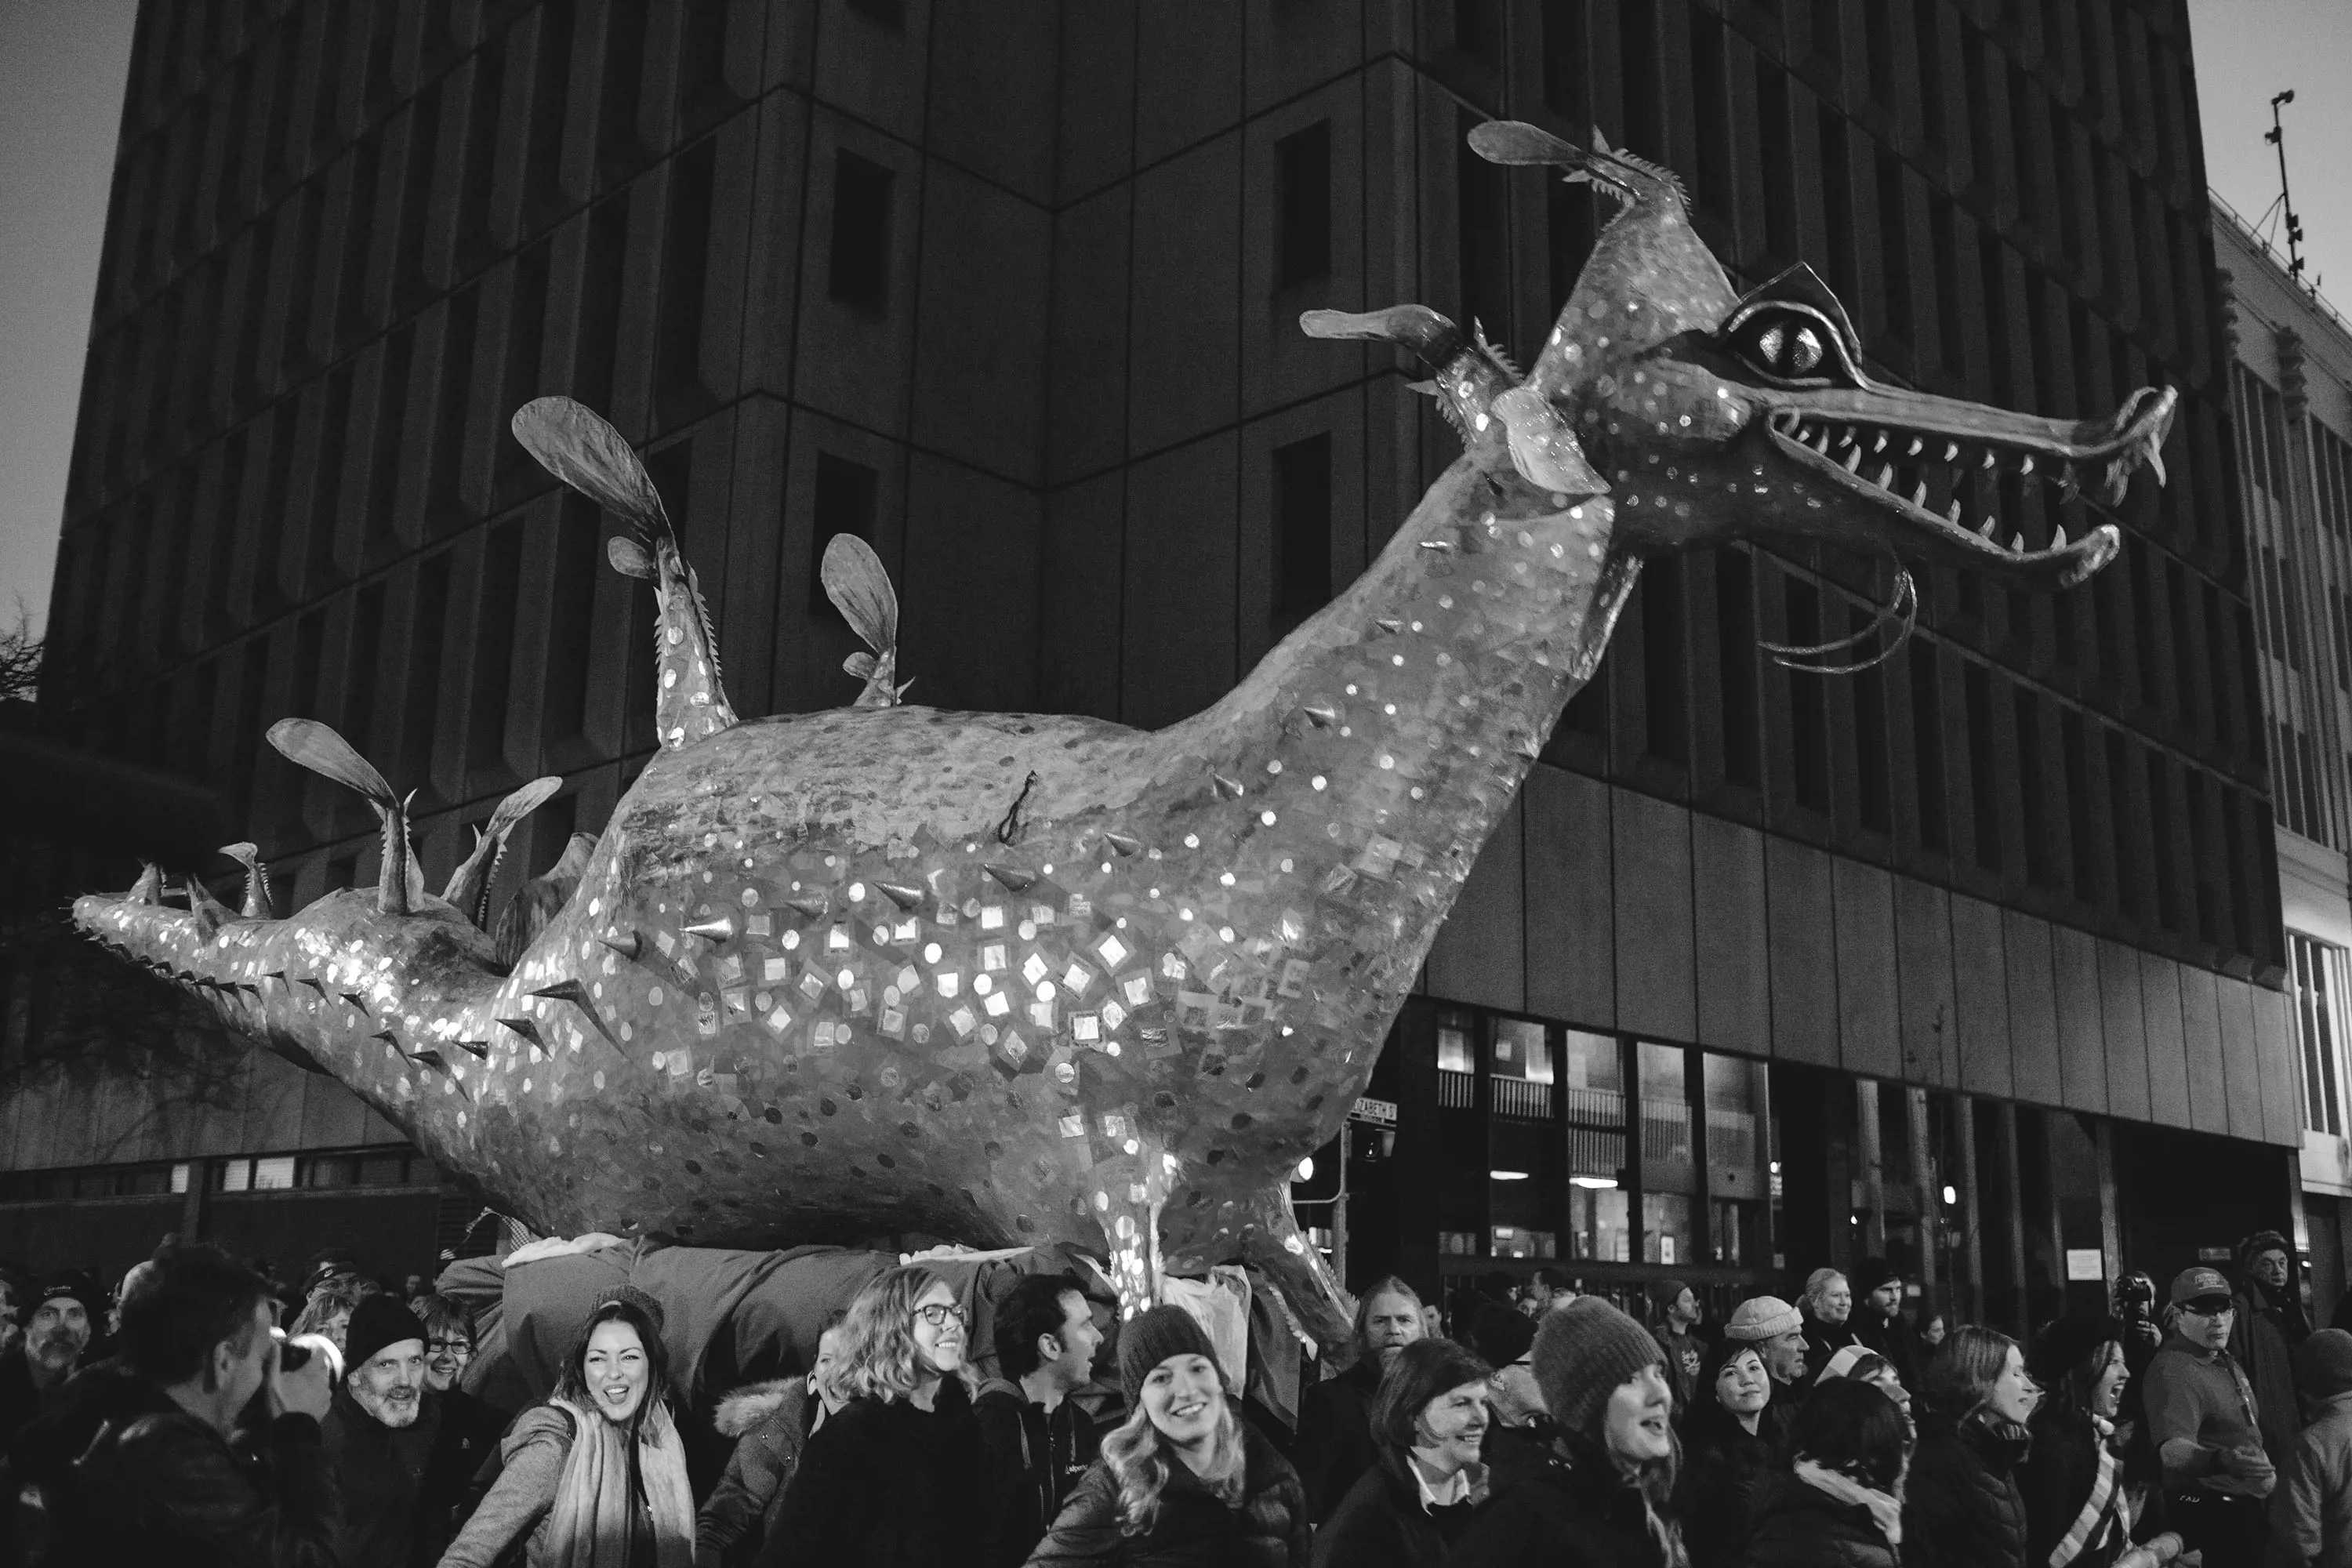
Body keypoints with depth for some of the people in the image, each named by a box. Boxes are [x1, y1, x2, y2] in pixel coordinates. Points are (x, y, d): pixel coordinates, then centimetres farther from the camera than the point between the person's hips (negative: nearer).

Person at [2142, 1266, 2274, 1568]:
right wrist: (2221, 1460, -58)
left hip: (2248, 1506, 10)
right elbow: (2172, 1449, -41)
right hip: (2212, 1515, -10)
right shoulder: (2174, 1370, -24)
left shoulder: (2225, 1361, 9)